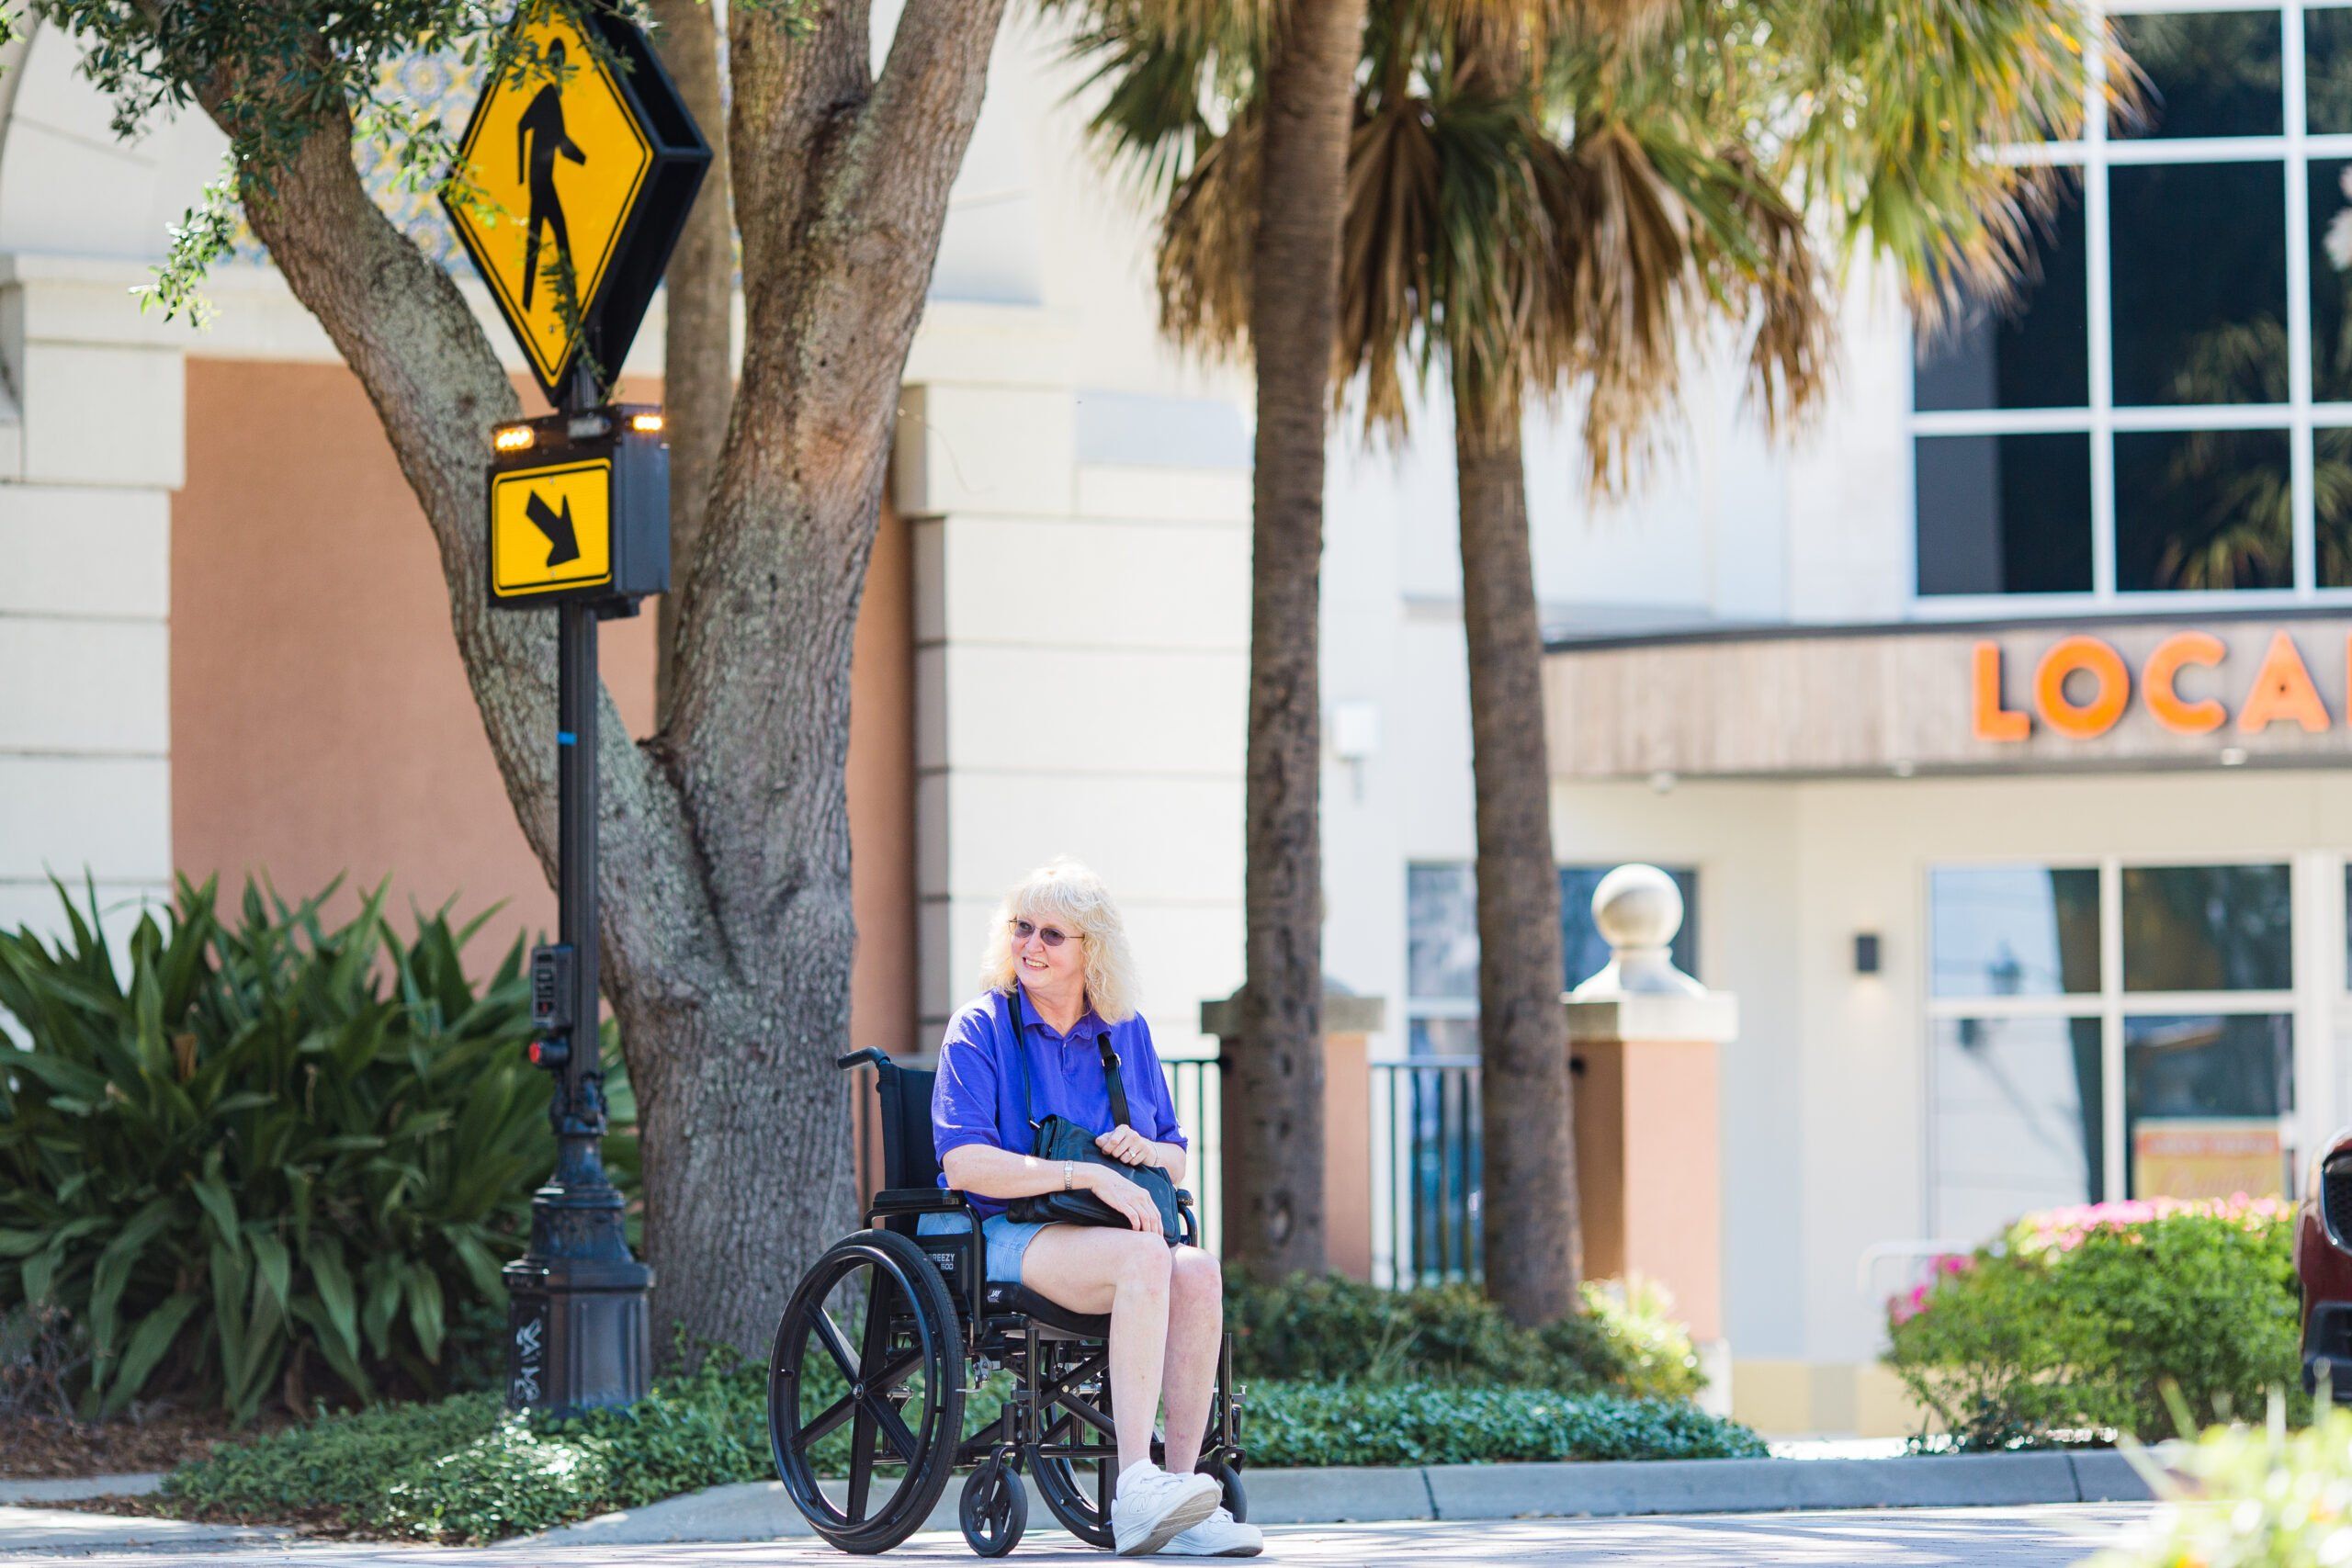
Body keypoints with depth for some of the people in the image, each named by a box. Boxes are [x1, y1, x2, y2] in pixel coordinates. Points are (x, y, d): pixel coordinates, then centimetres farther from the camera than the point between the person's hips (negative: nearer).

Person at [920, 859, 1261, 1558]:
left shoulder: (1126, 1032, 15)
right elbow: (965, 1163, -13)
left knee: (1197, 1274, -30)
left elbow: (1178, 1159, 20)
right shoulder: (981, 1028, 0)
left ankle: (1176, 1496, -31)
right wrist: (1087, 1175, -22)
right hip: (1002, 1237, -5)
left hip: (1107, 1232, 5)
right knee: (1144, 1256, -35)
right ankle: (1136, 1488, -42)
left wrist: (1146, 1151, -6)